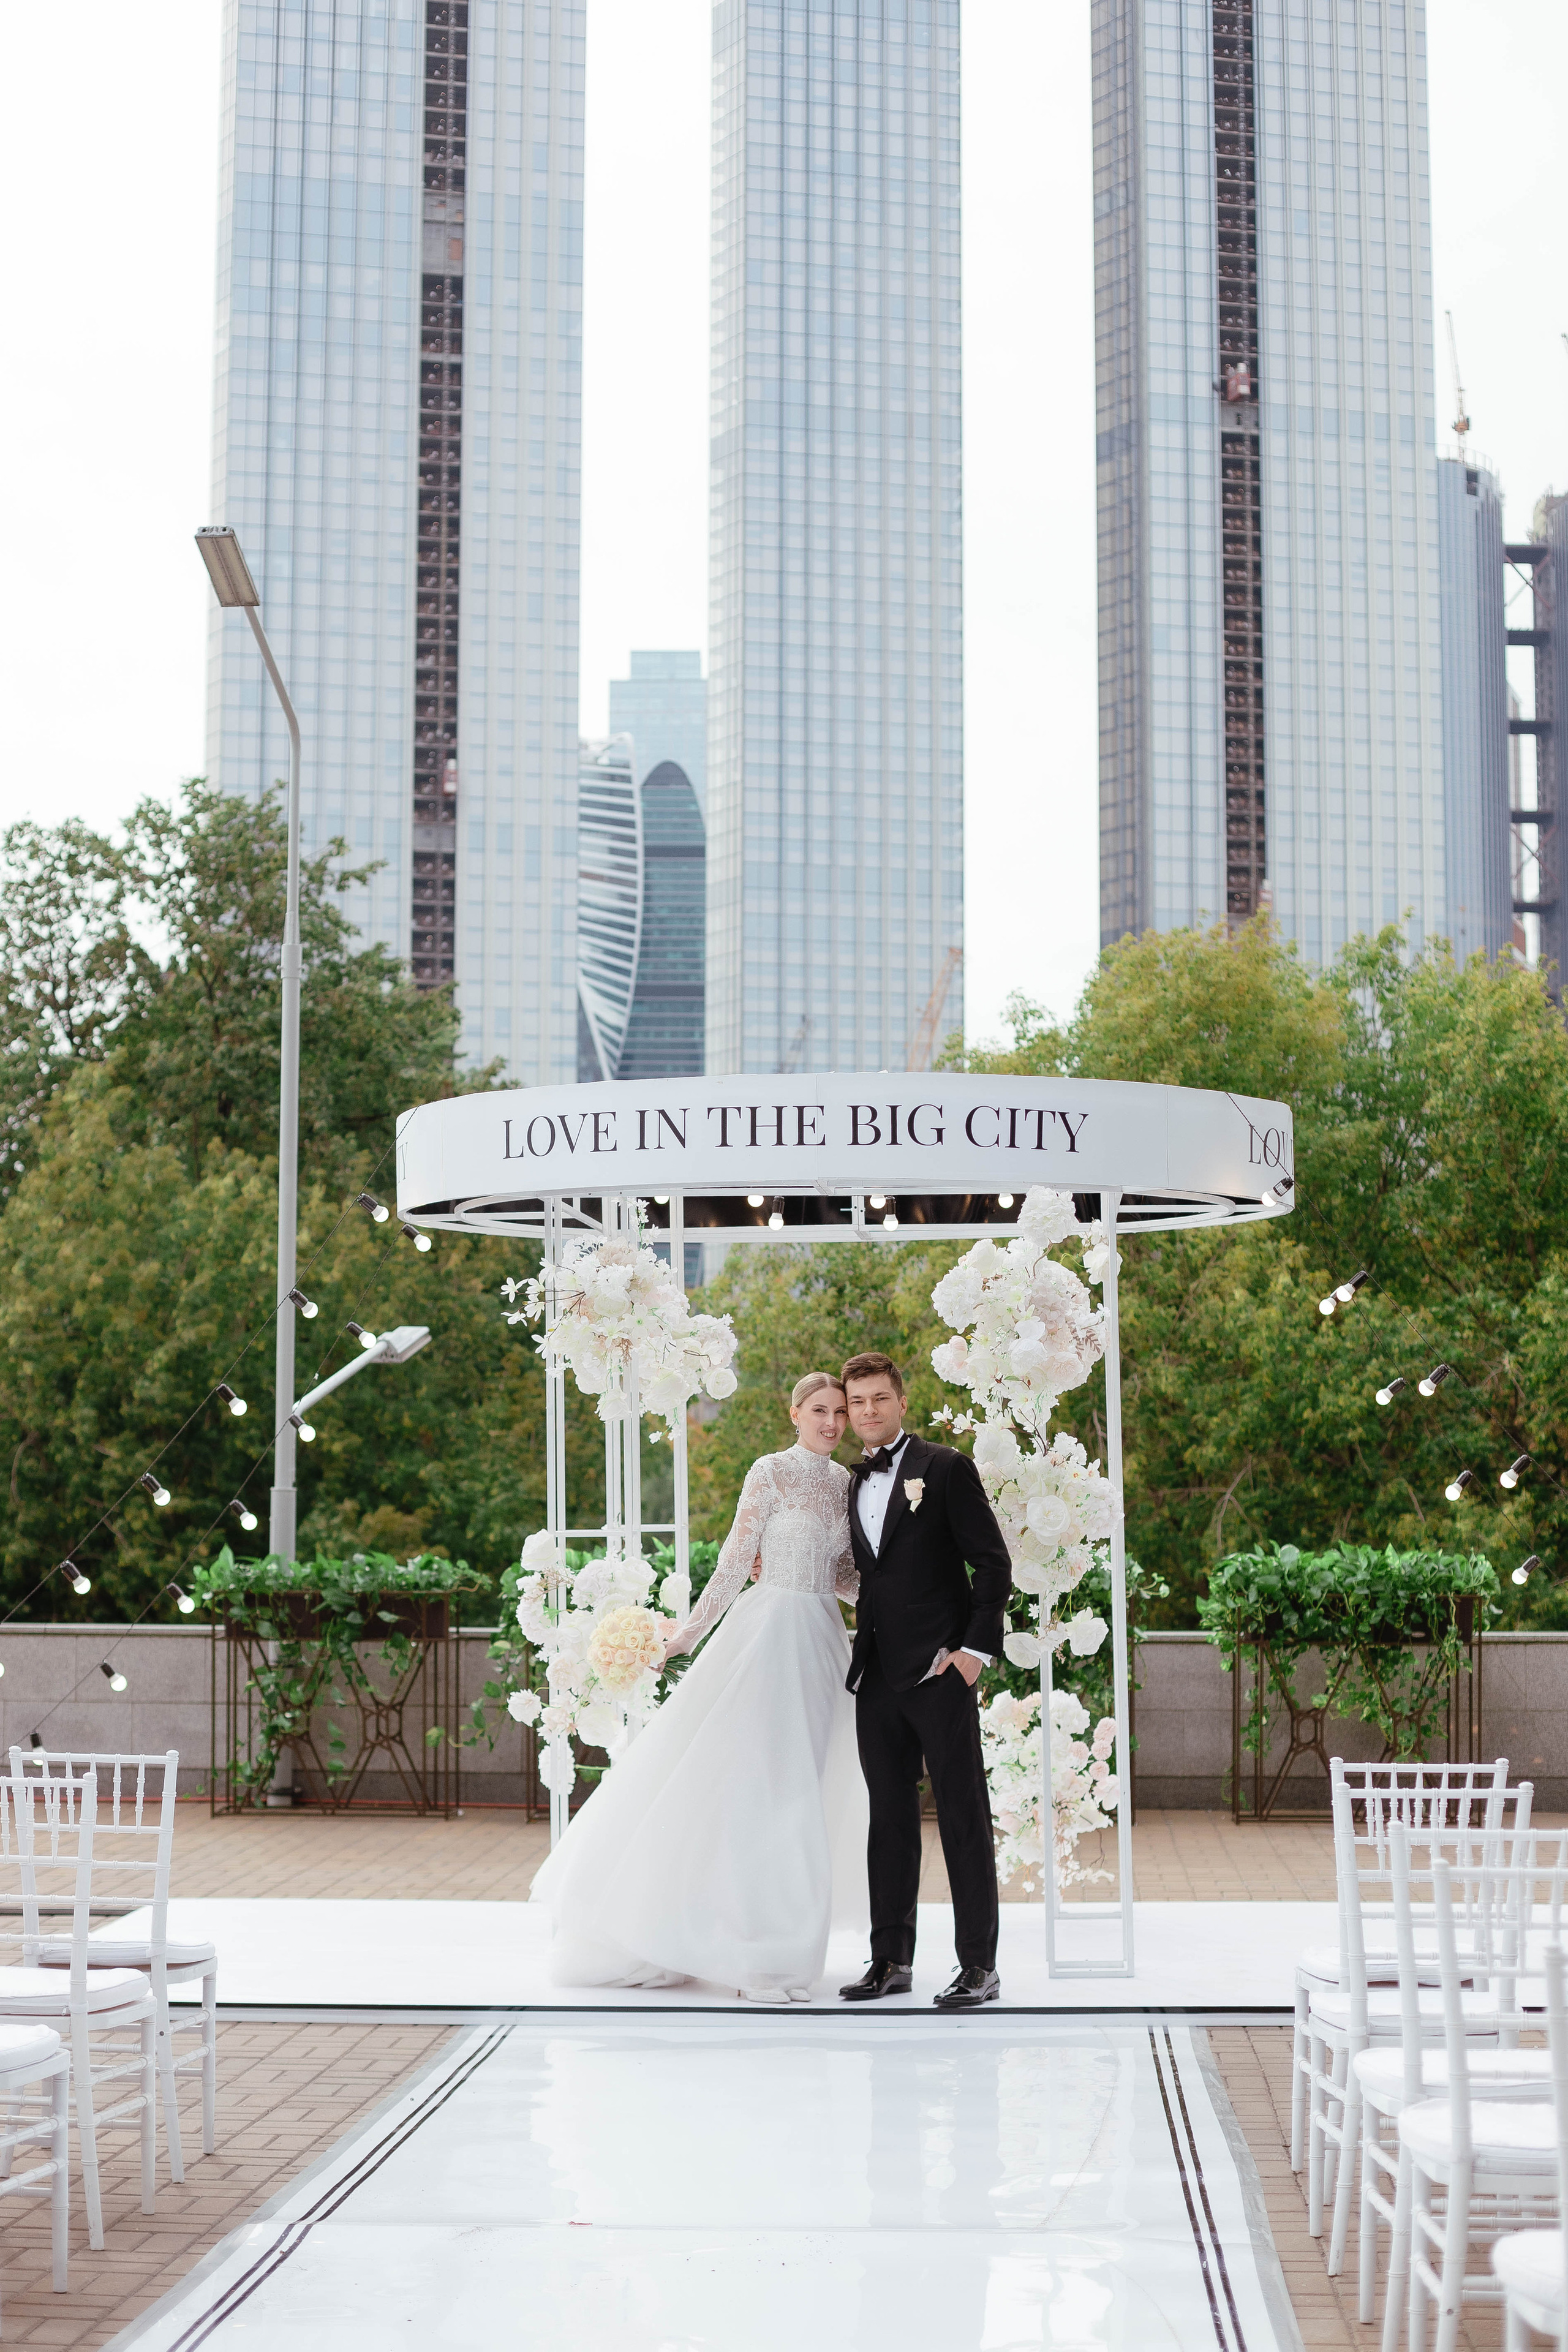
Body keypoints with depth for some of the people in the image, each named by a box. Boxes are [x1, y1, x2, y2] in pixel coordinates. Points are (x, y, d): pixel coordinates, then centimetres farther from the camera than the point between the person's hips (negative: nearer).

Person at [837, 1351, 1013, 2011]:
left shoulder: (946, 1469, -2)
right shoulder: (851, 1485, 15)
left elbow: (992, 1562, -5)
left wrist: (976, 1647, -12)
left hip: (940, 1671, -6)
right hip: (878, 1675, 6)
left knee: (964, 1816, -3)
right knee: (888, 1819, 9)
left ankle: (979, 1965, 1)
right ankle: (891, 1958, 16)